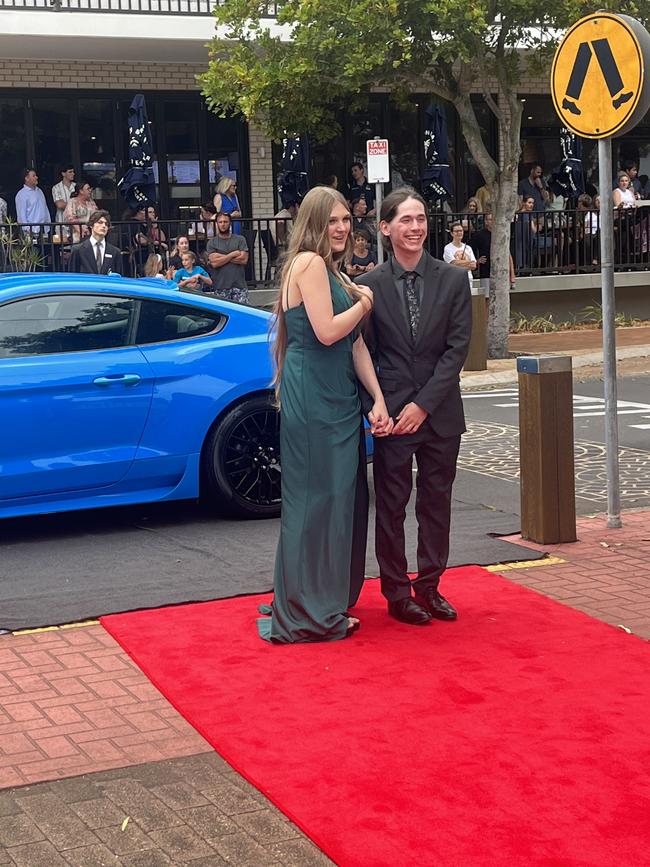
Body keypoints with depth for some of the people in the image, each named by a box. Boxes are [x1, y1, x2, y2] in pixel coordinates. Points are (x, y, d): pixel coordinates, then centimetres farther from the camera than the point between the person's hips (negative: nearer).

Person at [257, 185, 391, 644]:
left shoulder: (334, 272, 18)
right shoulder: (310, 263, -11)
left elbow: (356, 343, 10)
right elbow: (327, 331, -20)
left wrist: (378, 400, 1)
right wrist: (363, 304, -3)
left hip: (337, 399, 9)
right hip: (312, 399, -9)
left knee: (341, 496, 14)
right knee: (317, 498, -3)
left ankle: (327, 605, 25)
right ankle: (308, 612, 7)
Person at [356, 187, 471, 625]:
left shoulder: (453, 280, 0)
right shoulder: (369, 286, -2)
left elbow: (457, 348, -4)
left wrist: (423, 404, -12)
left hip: (440, 412, 2)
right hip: (392, 412, -2)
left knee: (437, 502, 10)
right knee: (391, 505, 5)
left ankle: (429, 587, 23)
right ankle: (397, 593, 17)